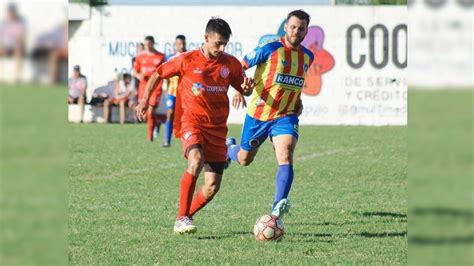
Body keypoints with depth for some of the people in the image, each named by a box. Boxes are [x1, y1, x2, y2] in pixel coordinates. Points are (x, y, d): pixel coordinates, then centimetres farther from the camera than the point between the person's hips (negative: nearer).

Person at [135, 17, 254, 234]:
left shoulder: (231, 64, 4)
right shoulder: (187, 60, -4)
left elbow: (243, 90, 16)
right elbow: (158, 74, 10)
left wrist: (247, 88, -8)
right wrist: (145, 100, 1)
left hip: (217, 128, 4)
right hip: (192, 122, -4)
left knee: (212, 187, -2)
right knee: (196, 161, -32)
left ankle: (185, 217, 23)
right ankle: (182, 218, -24)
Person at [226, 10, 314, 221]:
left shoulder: (307, 57, 5)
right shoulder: (270, 49, -12)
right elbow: (240, 67, -7)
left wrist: (298, 100, 10)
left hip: (285, 116, 2)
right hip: (258, 114, -2)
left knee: (286, 156, -23)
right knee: (244, 159, 16)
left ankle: (277, 208, -31)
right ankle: (229, 148, 53)